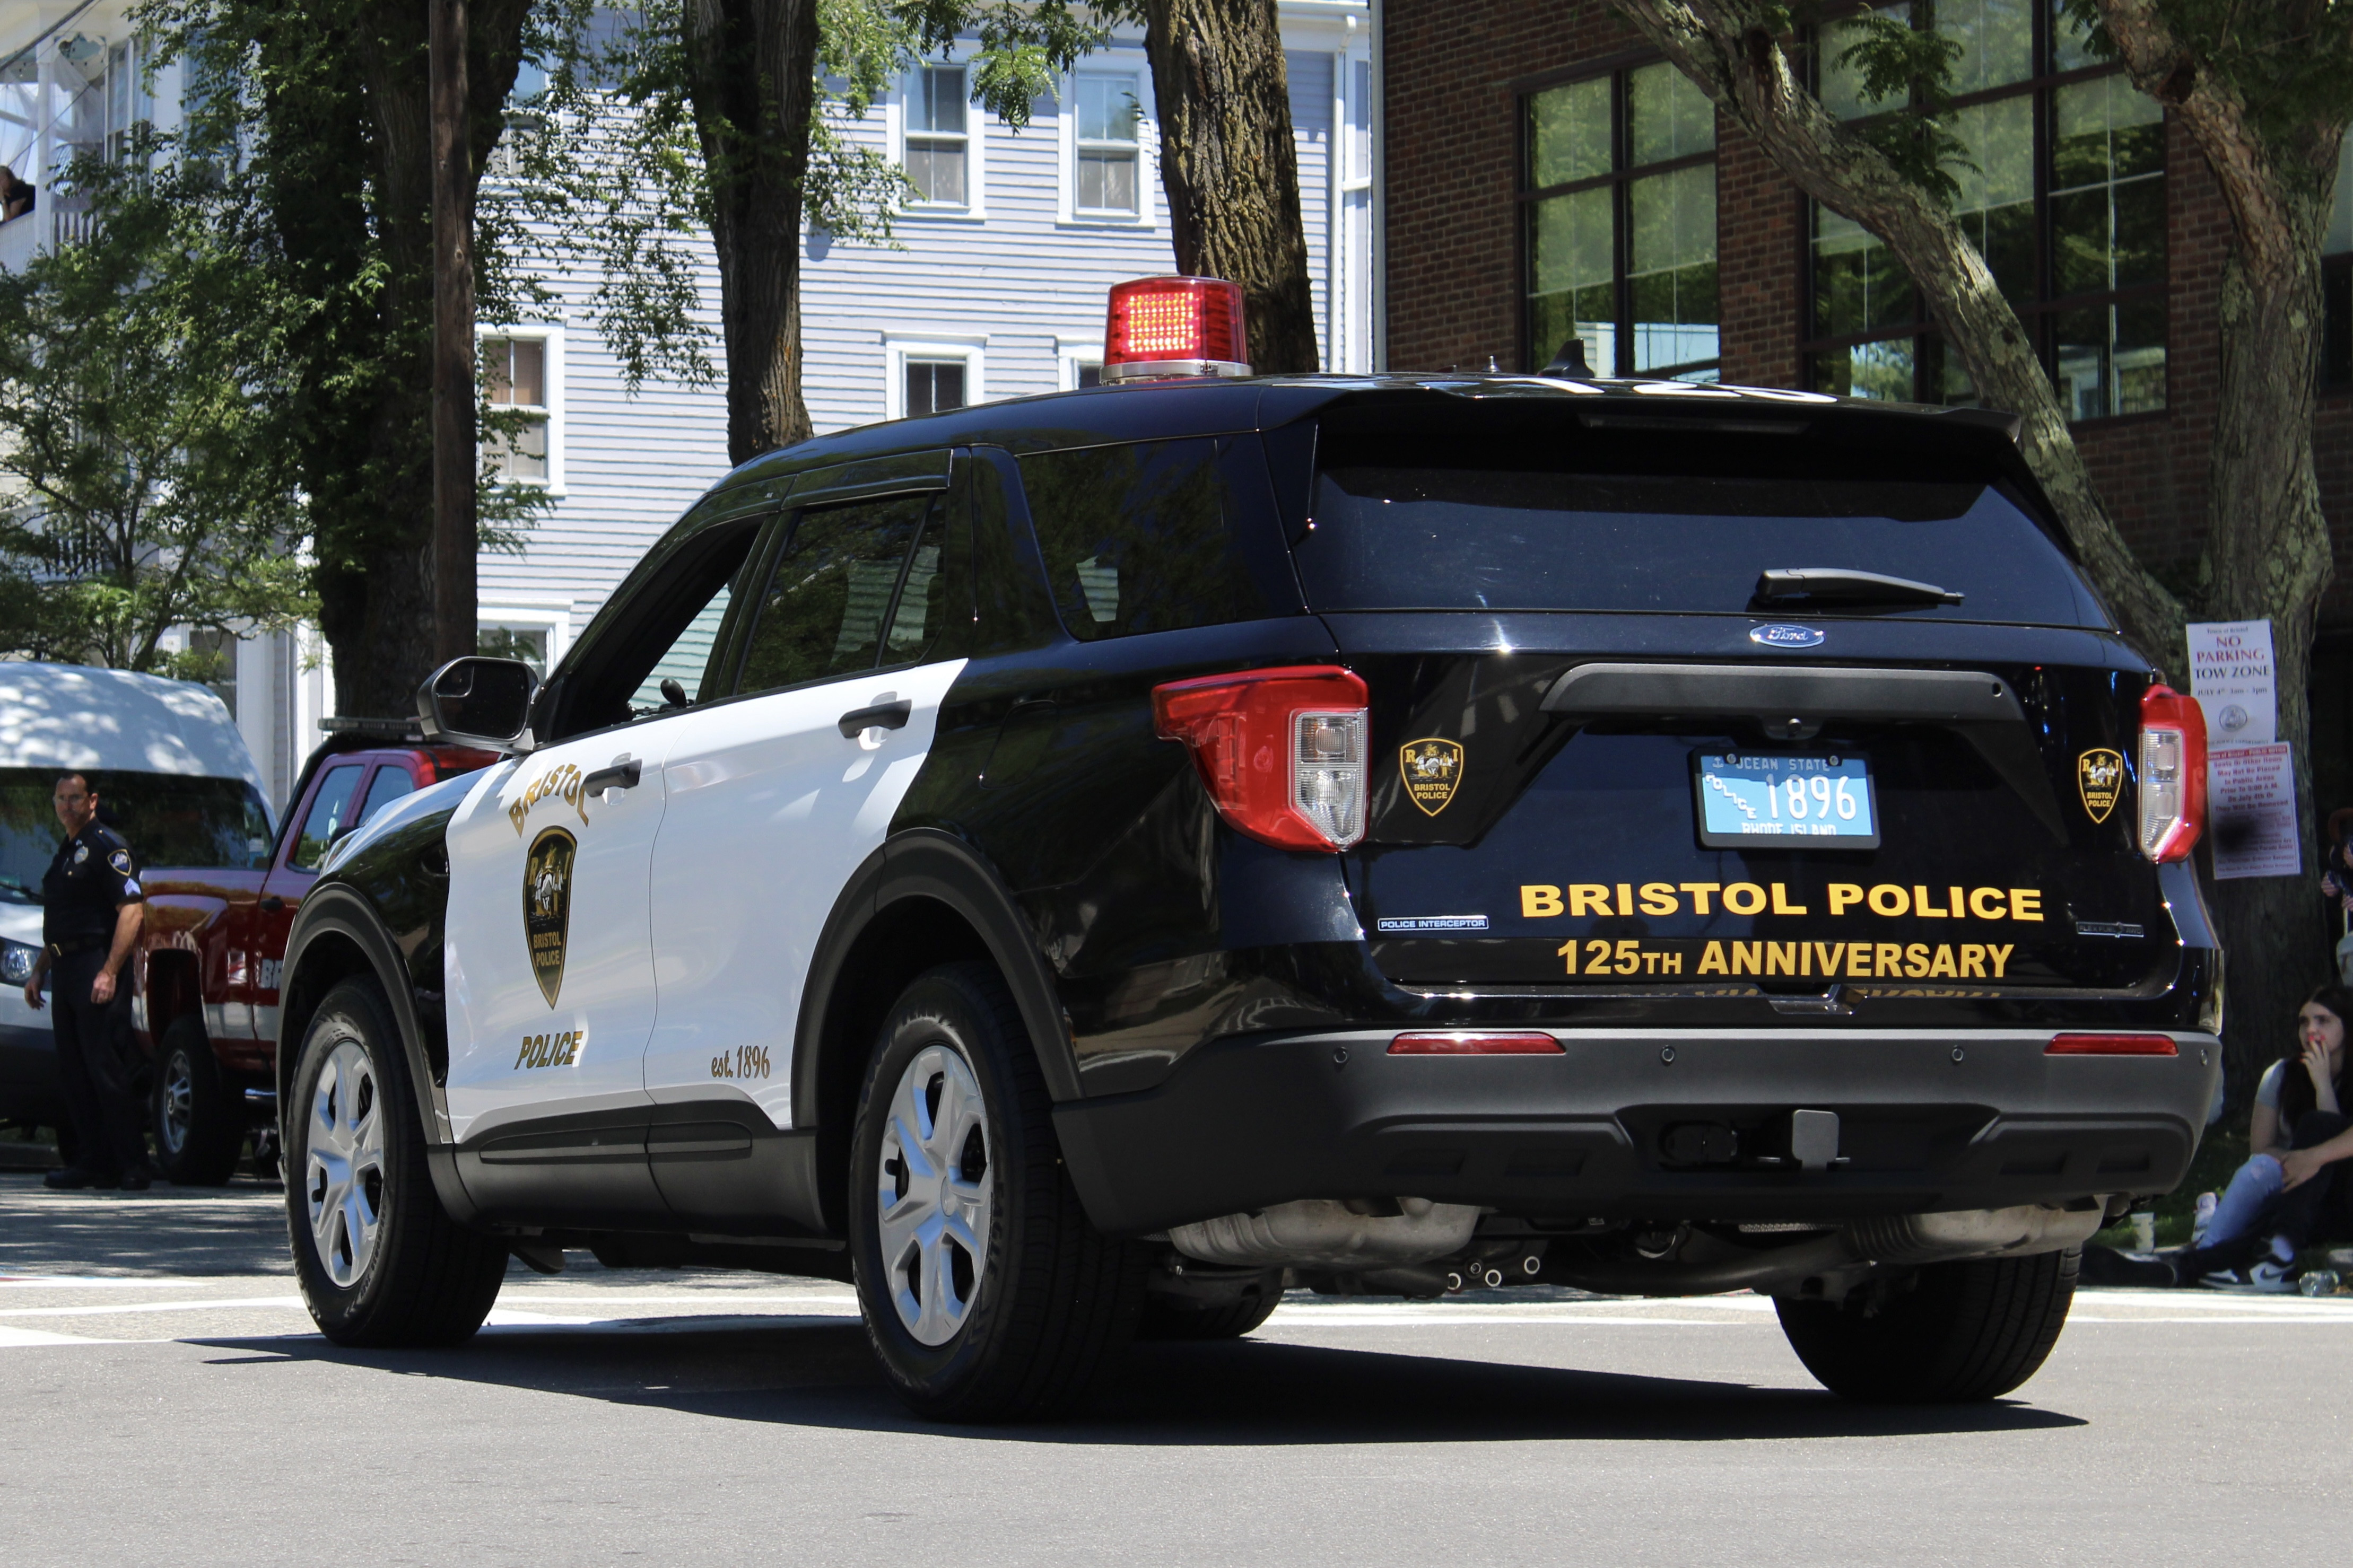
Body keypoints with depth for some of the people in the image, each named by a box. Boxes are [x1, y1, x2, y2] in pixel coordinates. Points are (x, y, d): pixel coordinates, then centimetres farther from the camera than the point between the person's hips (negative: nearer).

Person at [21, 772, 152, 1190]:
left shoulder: (108, 847, -7)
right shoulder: (66, 853, 21)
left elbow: (132, 909, -16)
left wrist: (109, 972, -22)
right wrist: (39, 972, 22)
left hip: (95, 969, -9)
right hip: (65, 974, 9)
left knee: (106, 1072, -12)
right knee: (74, 1075, 7)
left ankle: (132, 1166, -10)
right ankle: (93, 1161, 10)